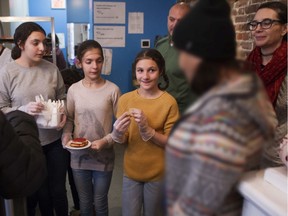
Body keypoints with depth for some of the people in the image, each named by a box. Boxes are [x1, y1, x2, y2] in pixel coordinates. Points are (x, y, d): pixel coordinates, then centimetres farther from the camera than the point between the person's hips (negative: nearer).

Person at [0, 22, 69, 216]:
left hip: (55, 141, 2)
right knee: (40, 193, 17)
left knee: (58, 191, 15)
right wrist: (24, 110, -23)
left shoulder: (52, 69, -2)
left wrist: (64, 113, -12)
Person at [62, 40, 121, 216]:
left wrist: (106, 141, -20)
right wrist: (66, 136, -13)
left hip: (104, 156, -2)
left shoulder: (112, 89, -11)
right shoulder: (73, 90, -4)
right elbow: (69, 119, 5)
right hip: (79, 155, 2)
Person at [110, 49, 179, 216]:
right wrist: (118, 133, -23)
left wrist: (147, 129, -27)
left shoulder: (169, 102, -15)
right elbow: (122, 141, -1)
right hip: (131, 171, 2)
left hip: (158, 174, -1)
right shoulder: (125, 99, -6)